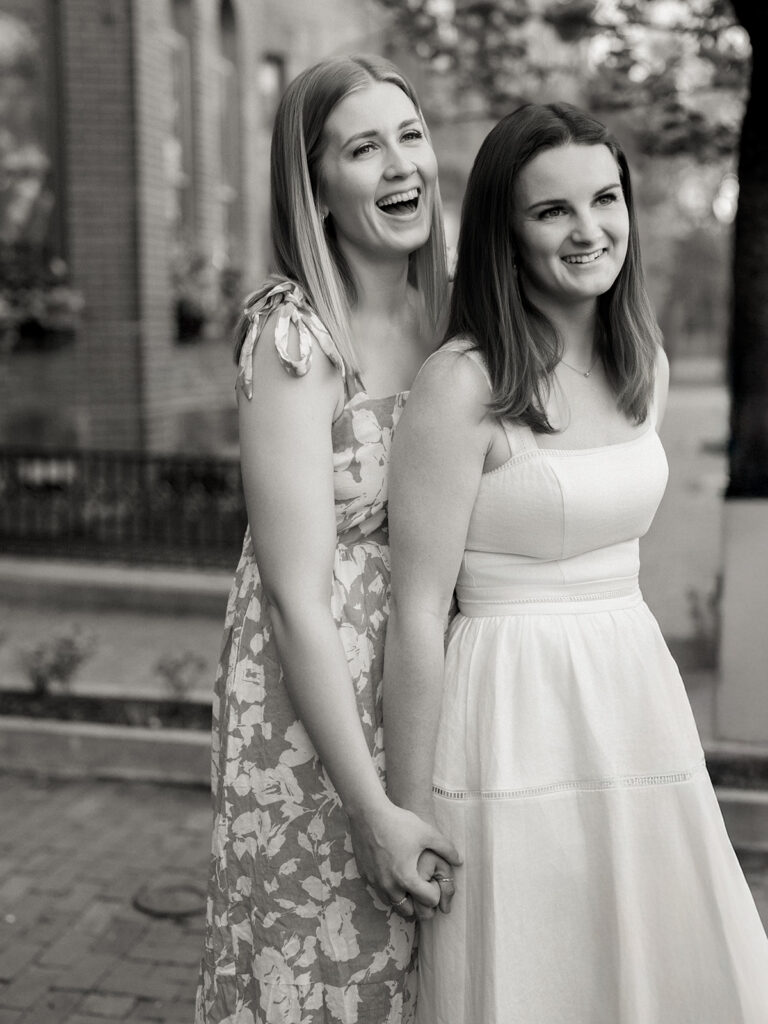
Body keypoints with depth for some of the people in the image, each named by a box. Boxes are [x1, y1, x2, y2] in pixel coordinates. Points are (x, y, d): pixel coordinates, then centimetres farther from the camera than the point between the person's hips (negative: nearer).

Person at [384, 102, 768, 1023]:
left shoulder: (645, 364, 6)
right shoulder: (462, 383, -15)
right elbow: (417, 615, -15)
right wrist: (407, 819, -12)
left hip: (639, 704, 7)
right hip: (515, 731, -6)